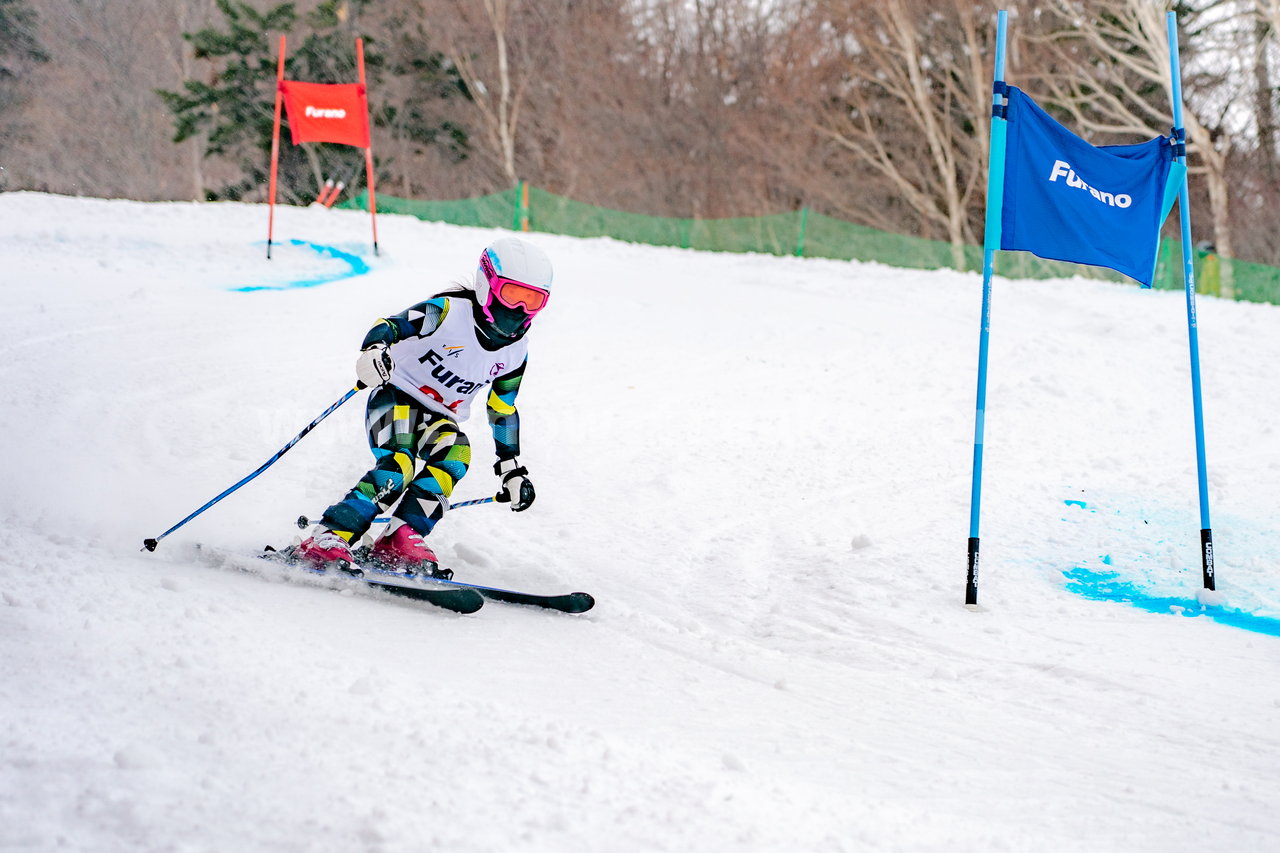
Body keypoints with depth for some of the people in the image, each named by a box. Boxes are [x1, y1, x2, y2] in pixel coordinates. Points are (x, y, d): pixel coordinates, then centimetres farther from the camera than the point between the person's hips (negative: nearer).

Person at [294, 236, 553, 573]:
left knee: (456, 454, -28)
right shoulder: (449, 311, -16)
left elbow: (503, 409, 17)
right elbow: (392, 325, -26)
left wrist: (512, 469, 18)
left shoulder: (516, 351, 3)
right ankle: (327, 538, -34)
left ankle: (401, 537, -29)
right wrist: (375, 349, -50)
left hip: (440, 417, 6)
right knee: (400, 463, -31)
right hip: (397, 396, -6)